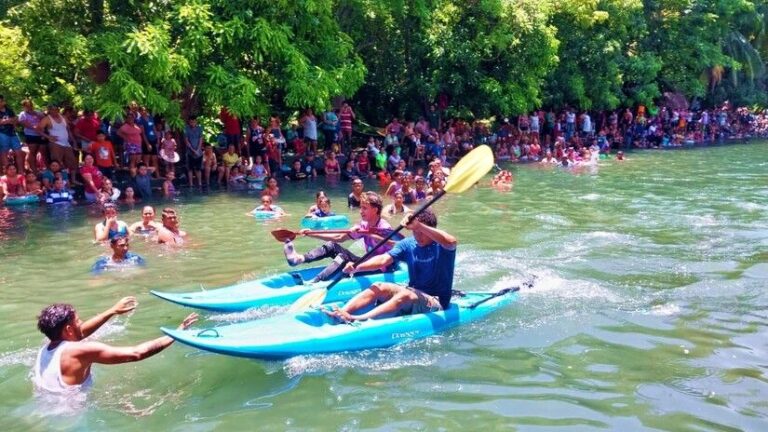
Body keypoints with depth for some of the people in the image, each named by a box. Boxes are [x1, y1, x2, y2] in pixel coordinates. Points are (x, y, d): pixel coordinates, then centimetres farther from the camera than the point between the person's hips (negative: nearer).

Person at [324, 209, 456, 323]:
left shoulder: (442, 246, -11)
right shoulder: (408, 244, 2)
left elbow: (452, 242, -37)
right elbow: (383, 259, -10)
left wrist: (419, 225, -43)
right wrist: (356, 267, -27)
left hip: (436, 303, -6)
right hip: (413, 293, 6)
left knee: (405, 296, -33)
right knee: (379, 287, -15)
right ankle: (340, 313, -33)